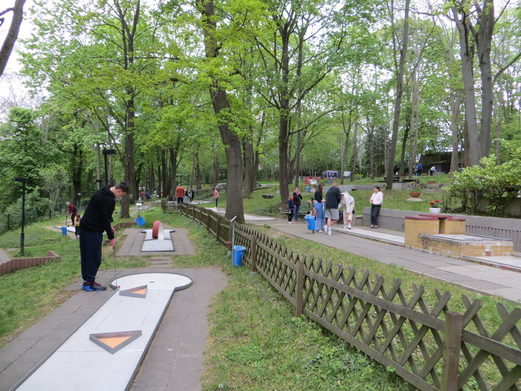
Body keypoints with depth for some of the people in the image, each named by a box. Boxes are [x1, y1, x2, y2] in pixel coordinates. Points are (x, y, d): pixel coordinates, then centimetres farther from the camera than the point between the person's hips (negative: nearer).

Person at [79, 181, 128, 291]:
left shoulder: (102, 192, 11)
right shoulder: (109, 200, -20)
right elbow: (105, 218, -18)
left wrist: (109, 226, 16)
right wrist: (111, 237, -9)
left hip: (85, 226, 10)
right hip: (93, 230, -10)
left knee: (86, 255, 13)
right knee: (94, 256, -3)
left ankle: (87, 280, 20)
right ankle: (90, 283, 2)